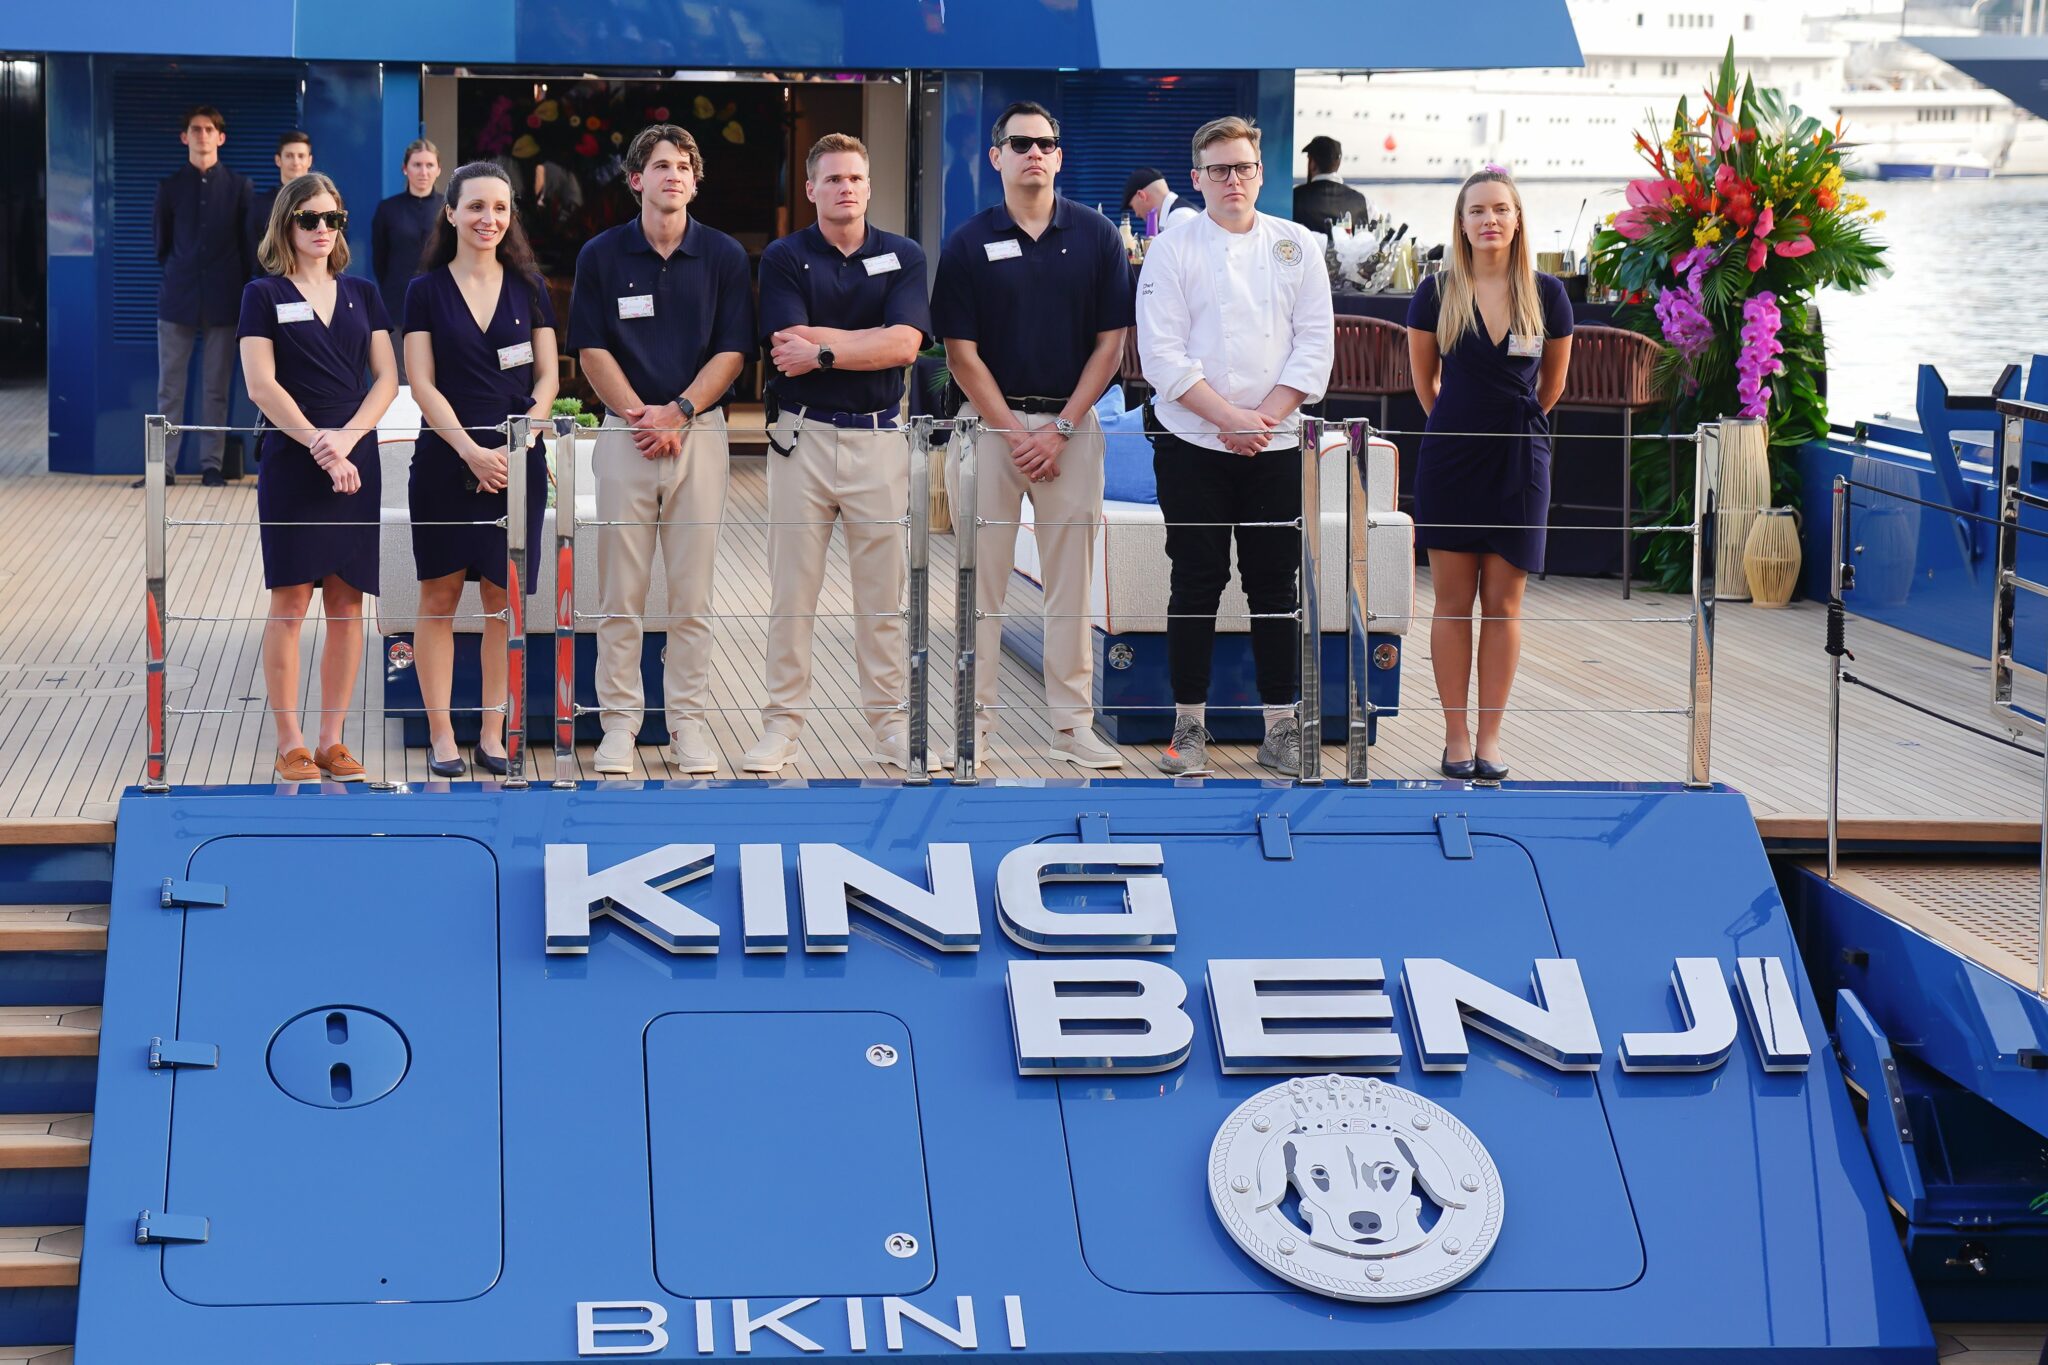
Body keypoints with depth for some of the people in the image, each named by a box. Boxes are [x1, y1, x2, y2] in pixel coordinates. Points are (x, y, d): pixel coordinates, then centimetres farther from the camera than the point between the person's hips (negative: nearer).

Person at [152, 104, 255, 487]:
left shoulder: (239, 187, 4)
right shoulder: (170, 187, 7)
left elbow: (249, 245, 6)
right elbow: (162, 243, 14)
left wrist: (243, 290, 5)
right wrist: (176, 277, 13)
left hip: (223, 300, -1)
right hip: (178, 299, 1)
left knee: (216, 388, 2)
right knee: (169, 387, 0)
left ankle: (212, 464, 8)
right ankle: (164, 465, 3)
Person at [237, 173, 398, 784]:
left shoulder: (362, 293, 14)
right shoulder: (265, 294, 3)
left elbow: (387, 378, 7)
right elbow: (262, 385, -5)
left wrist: (346, 438, -8)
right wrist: (318, 445, -13)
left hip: (357, 464, 4)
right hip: (291, 464, -4)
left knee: (347, 605, 3)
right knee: (290, 602, -5)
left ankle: (333, 740, 9)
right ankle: (290, 745, -2)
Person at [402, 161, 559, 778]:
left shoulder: (529, 287, 8)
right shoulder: (427, 290, 3)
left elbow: (547, 376, 6)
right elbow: (422, 384, -3)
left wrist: (523, 436, -11)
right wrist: (471, 450, -14)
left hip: (517, 462, 1)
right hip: (444, 461, -1)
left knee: (502, 597, 3)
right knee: (439, 596, 0)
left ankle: (492, 733, 10)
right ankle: (441, 735, 5)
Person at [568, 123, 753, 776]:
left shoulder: (724, 256, 5)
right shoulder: (601, 255, 5)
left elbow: (732, 352, 2)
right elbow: (592, 350, 3)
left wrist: (677, 412, -9)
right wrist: (639, 415, -8)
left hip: (698, 431, 0)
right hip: (624, 430, 0)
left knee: (693, 593, 2)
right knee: (620, 594, 0)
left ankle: (689, 722, 7)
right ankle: (619, 722, 5)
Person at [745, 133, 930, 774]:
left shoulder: (905, 256, 7)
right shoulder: (784, 258, 4)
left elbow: (905, 344, -8)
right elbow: (787, 347, -10)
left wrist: (822, 349, -11)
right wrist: (869, 339, -10)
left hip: (879, 438, 1)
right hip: (802, 435, -1)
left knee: (882, 591, 5)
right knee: (791, 588, 0)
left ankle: (888, 723, 11)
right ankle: (782, 722, 6)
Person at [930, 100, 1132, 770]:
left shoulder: (1096, 235, 3)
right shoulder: (968, 243, 0)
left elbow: (1110, 343, 2)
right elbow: (961, 353, -1)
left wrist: (1061, 428, -5)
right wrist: (1014, 432, -7)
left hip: (1071, 422, 1)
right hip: (990, 421, -1)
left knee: (1071, 576, 3)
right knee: (981, 575, 1)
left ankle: (1072, 722, 8)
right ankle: (974, 716, 7)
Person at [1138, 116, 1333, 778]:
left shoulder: (1296, 245, 7)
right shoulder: (1172, 251, 0)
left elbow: (1316, 343, 3)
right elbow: (1163, 355, -7)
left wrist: (1265, 417, -9)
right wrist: (1231, 417, -14)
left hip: (1274, 448, 2)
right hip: (1193, 446, -2)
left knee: (1275, 585, 4)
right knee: (1196, 583, 1)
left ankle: (1281, 728, 9)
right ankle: (1189, 725, 9)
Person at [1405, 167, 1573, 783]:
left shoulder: (1545, 295, -1)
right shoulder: (1437, 293, -2)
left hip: (1518, 460, 0)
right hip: (1450, 456, 0)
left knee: (1503, 604, 3)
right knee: (1453, 601, 1)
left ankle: (1490, 737, 8)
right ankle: (1456, 737, 7)